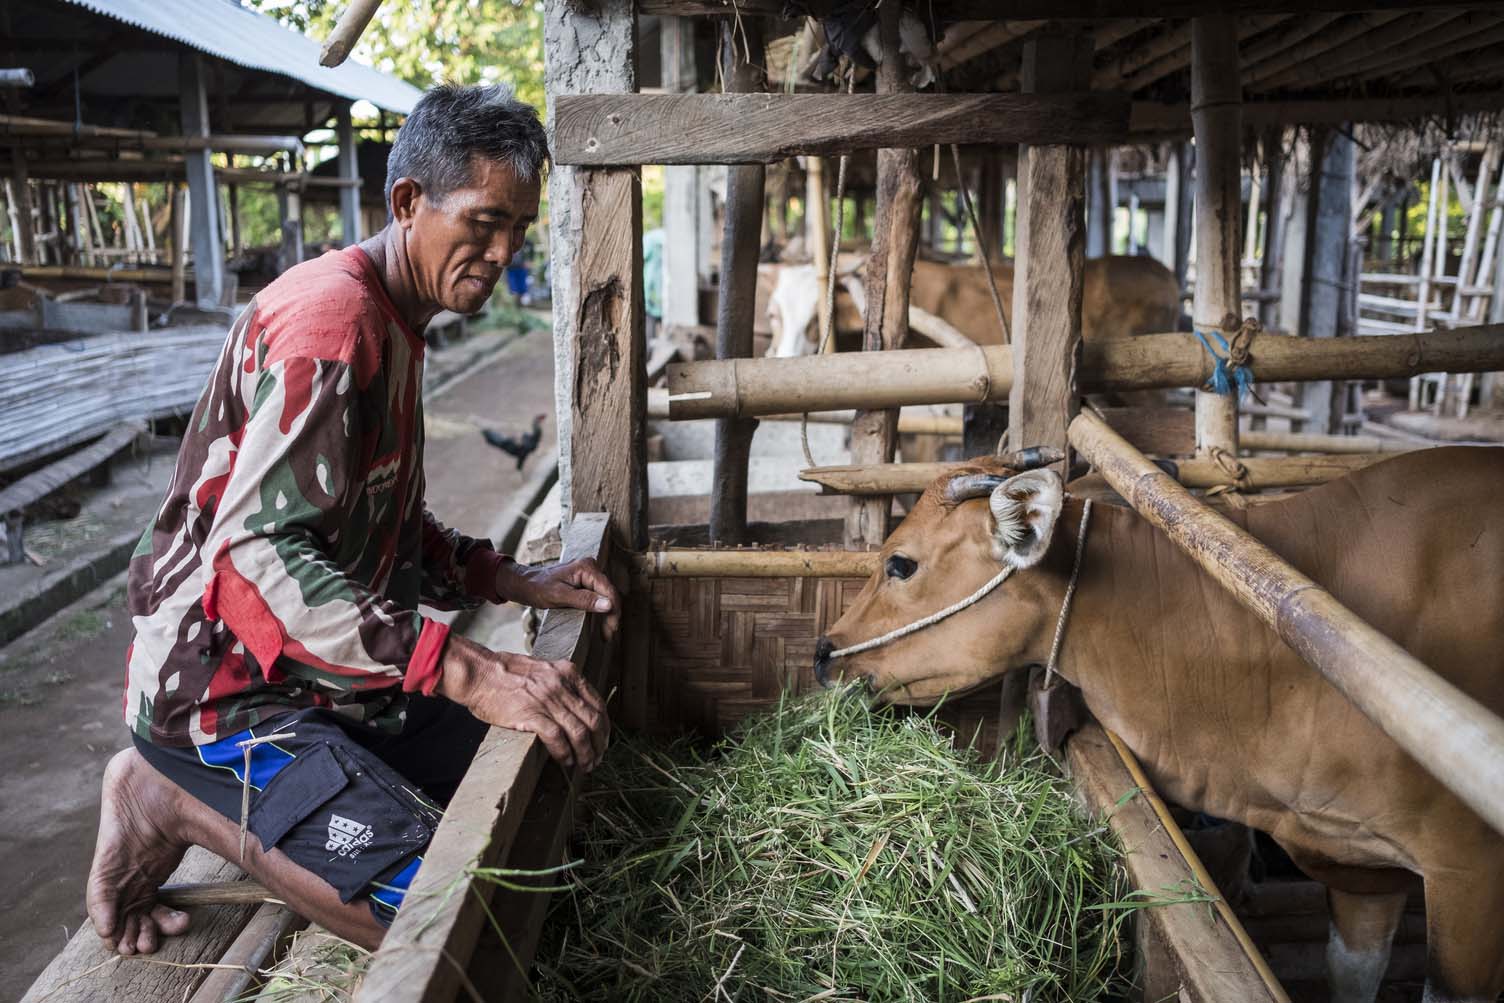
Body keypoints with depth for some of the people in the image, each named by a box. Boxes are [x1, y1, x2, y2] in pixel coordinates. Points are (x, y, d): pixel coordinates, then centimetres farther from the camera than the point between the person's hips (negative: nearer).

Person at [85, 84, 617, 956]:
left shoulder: (396, 328, 12)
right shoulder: (330, 314, -21)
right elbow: (254, 551, -30)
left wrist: (517, 581, 1)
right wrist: (467, 671, -37)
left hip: (320, 678, 10)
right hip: (222, 692, -10)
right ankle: (171, 800, -3)